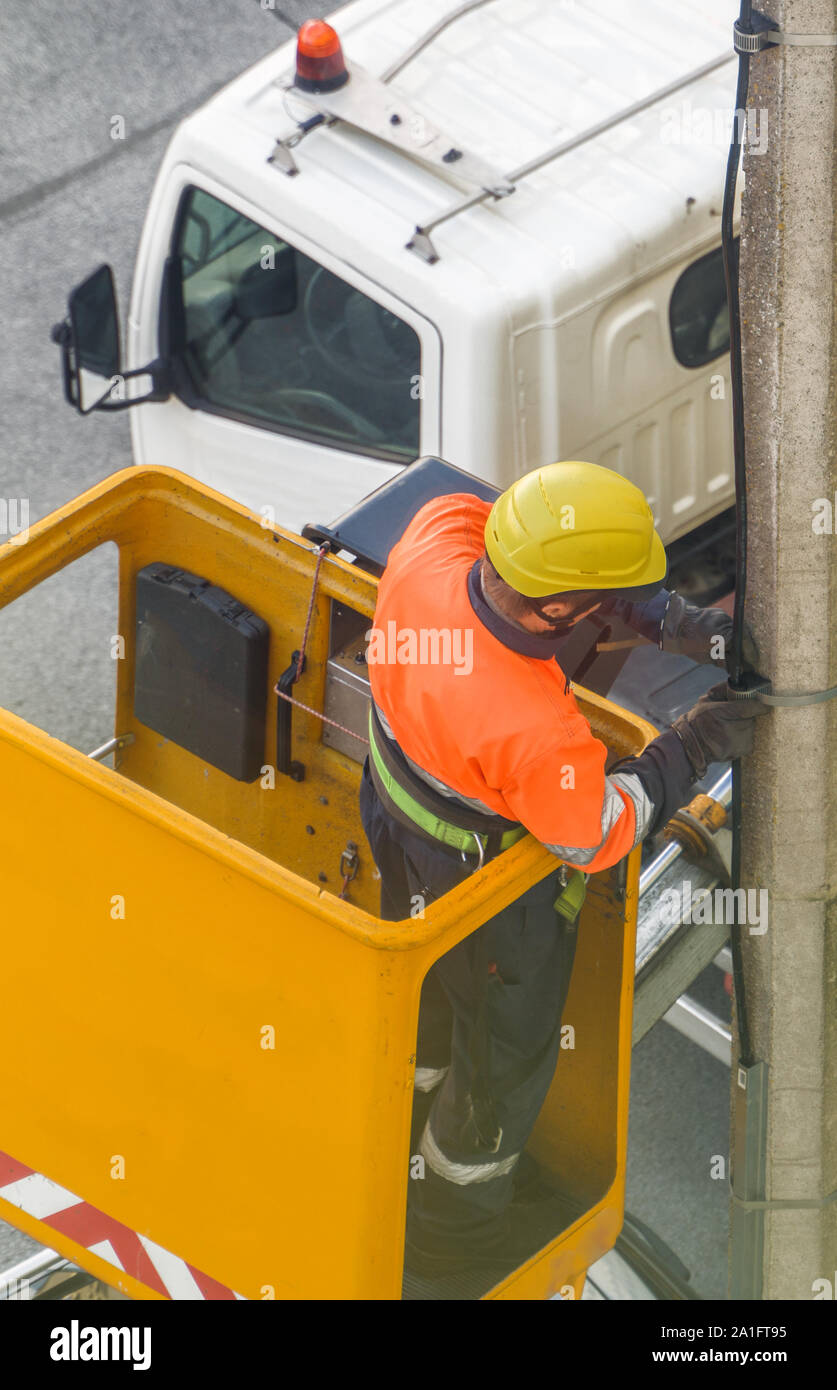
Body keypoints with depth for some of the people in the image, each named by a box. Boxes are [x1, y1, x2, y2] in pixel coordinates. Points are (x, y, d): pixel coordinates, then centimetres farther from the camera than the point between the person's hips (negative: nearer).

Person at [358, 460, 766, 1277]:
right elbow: (595, 835, -25)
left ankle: (419, 1153, 63)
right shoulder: (533, 731, -45)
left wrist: (678, 622, -15)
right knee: (505, 1050, 23)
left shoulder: (432, 544, -31)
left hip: (399, 830, 7)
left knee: (435, 999, 35)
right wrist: (695, 745, -16)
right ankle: (454, 1225, 49)